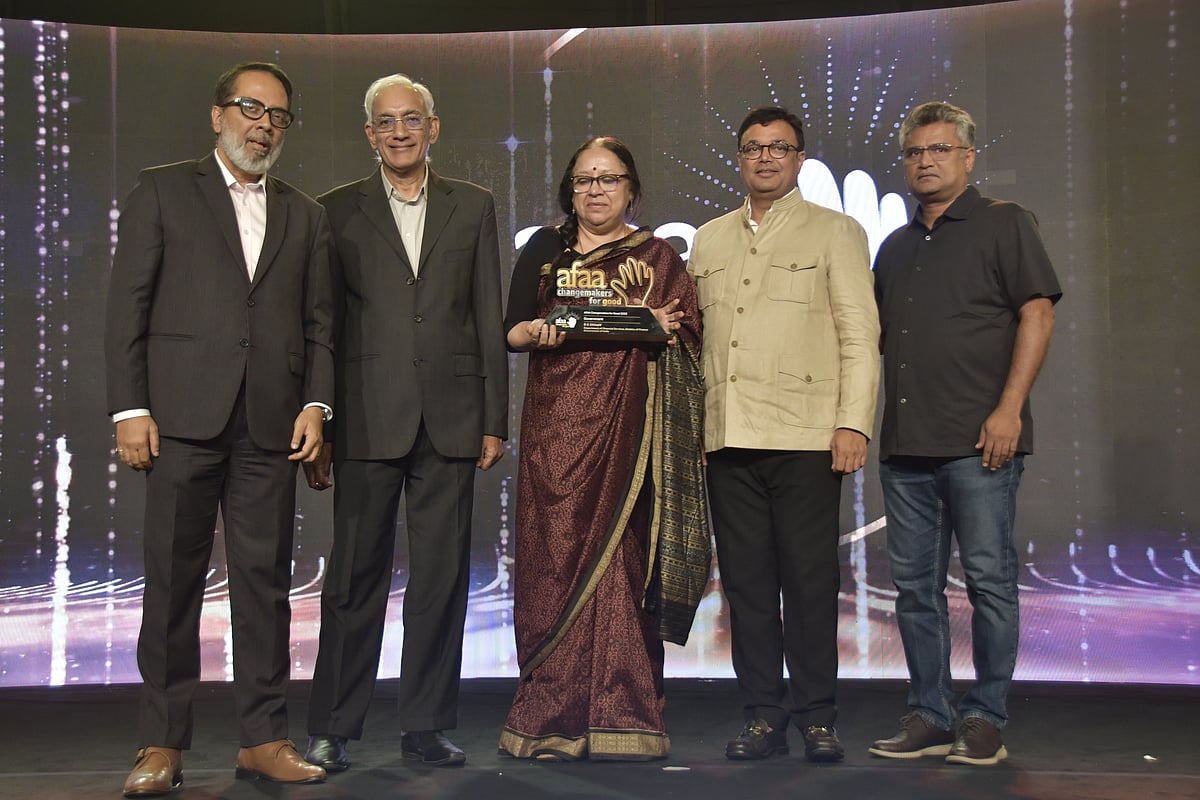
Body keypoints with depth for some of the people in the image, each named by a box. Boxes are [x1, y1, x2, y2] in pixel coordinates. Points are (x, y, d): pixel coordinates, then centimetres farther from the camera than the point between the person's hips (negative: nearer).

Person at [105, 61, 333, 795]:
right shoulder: (163, 191, 8)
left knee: (265, 580, 4)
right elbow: (128, 307, 2)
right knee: (174, 580, 2)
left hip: (270, 428, 3)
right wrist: (130, 408, -6)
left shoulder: (305, 217, 17)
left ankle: (265, 738, 12)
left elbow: (318, 324, 14)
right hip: (183, 418, -2)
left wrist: (316, 405, 0)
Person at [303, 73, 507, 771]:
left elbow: (489, 319, 9)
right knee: (355, 577, 2)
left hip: (449, 421, 1)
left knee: (442, 578, 5)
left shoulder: (474, 207, 11)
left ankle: (427, 725, 16)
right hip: (367, 420, -1)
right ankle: (333, 729, 13)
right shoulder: (338, 210, 8)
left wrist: (495, 420, 3)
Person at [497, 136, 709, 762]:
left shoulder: (657, 257, 15)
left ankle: (622, 720, 0)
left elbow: (691, 334, 12)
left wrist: (665, 326, -9)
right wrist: (540, 331, -10)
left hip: (630, 428, 0)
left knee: (625, 561, -5)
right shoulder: (544, 250, 16)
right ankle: (551, 717, 1)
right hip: (558, 428, 1)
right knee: (555, 560, -5)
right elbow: (511, 330, 11)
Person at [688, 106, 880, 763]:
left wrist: (853, 422, -8)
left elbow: (860, 335, 1)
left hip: (805, 436, -4)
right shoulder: (708, 240, 19)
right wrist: (693, 421, 10)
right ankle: (763, 715, 13)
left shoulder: (835, 232, 8)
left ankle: (816, 716, 8)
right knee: (745, 579, 5)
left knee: (810, 579, -2)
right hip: (728, 437, 4)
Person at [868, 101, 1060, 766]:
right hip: (905, 443, 6)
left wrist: (1009, 409, -14)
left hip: (978, 440, -6)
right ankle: (929, 717, 17)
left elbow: (1037, 314, -5)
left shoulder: (1003, 223, 3)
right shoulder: (895, 246, 21)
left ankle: (985, 718, 9)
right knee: (914, 585, 8)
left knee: (989, 579, -2)